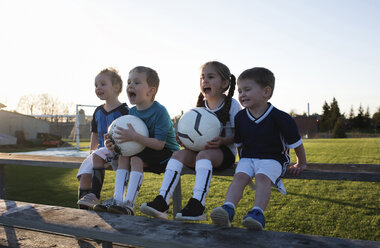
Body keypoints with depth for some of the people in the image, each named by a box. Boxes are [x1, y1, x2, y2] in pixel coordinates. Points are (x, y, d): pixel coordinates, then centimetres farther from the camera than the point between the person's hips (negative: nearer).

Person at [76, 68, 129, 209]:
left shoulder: (124, 111, -7)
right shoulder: (98, 111, 16)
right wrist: (92, 149, 21)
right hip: (101, 150, 7)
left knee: (98, 155, -33)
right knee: (84, 175, -10)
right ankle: (83, 208, -5)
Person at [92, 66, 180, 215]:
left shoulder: (160, 111, -21)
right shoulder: (132, 112, 3)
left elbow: (159, 144, -27)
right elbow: (129, 141, 6)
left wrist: (135, 137, -36)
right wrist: (115, 145, -16)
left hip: (166, 153, -7)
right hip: (144, 152, 8)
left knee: (136, 159, -26)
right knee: (123, 157, -12)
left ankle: (129, 205, -25)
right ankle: (118, 201, -16)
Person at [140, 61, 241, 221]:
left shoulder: (232, 104, -2)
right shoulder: (200, 105, 13)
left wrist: (222, 141, -25)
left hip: (224, 152, -5)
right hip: (199, 149, 5)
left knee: (203, 154, -36)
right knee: (178, 154, -21)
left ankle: (197, 204, -40)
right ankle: (162, 202, -28)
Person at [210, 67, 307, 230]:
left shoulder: (279, 118, -11)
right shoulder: (240, 117, 3)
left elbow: (296, 143, 0)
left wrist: (301, 164, 8)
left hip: (272, 159, -3)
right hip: (248, 158, 3)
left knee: (262, 177, -32)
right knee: (239, 176, -25)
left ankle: (258, 213, -41)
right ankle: (228, 209, -39)